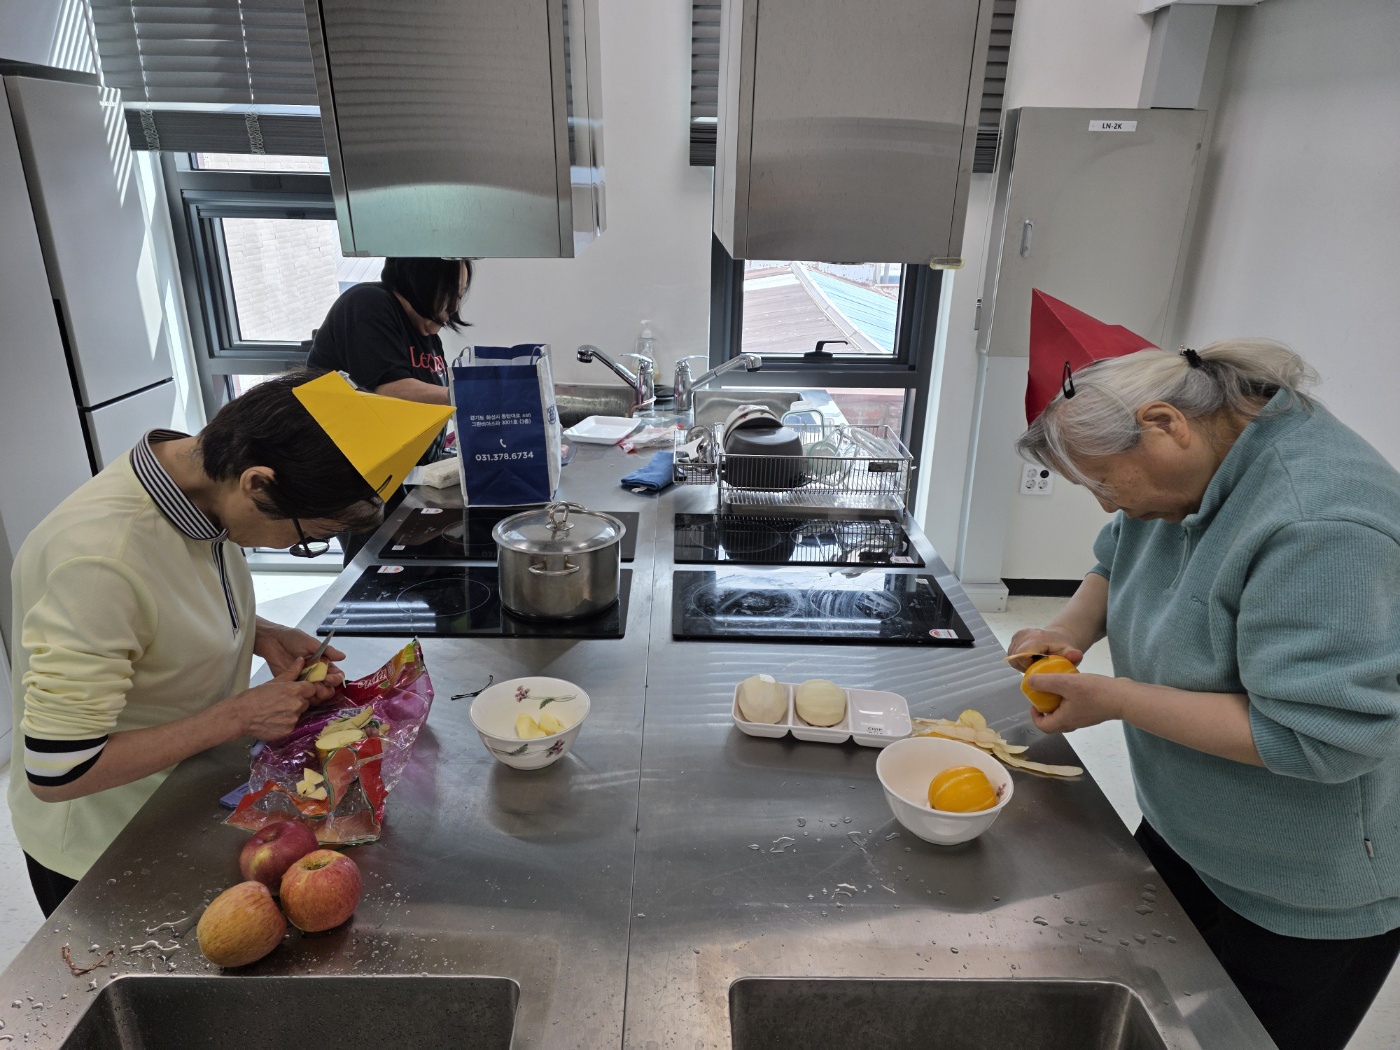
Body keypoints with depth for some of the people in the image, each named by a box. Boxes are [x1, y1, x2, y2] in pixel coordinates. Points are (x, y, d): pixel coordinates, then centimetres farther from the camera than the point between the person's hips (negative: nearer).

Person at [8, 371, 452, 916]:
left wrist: (264, 637, -9)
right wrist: (239, 716, -25)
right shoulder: (99, 562, -37)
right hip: (103, 857, -7)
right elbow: (57, 772, -30)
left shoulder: (201, 468, -12)